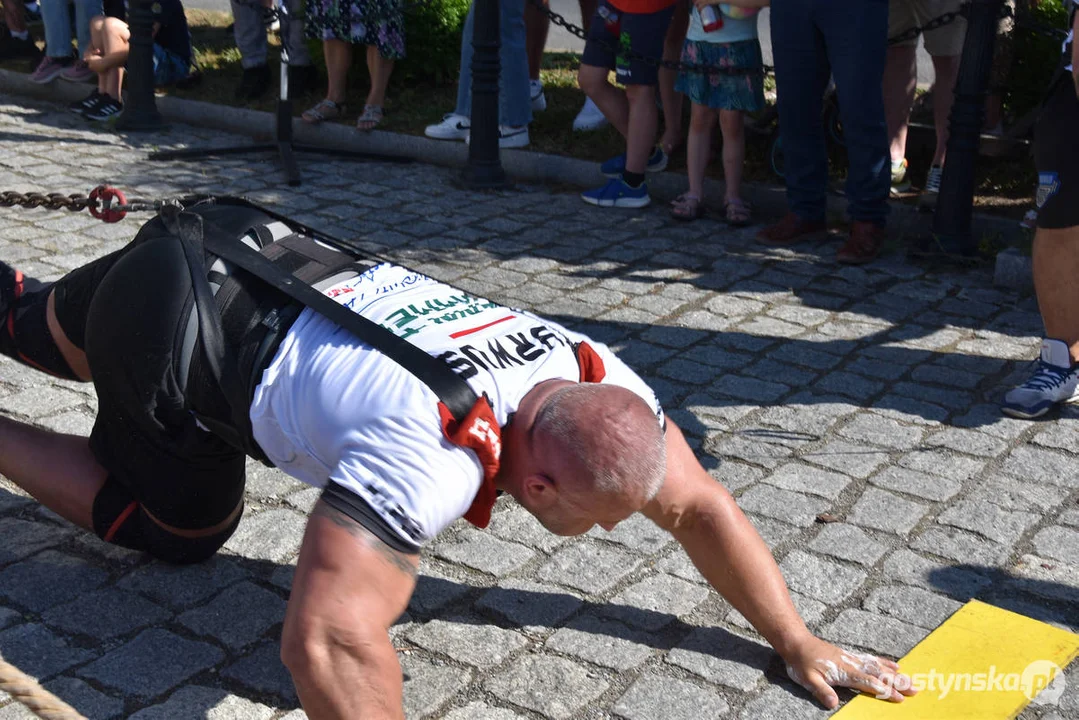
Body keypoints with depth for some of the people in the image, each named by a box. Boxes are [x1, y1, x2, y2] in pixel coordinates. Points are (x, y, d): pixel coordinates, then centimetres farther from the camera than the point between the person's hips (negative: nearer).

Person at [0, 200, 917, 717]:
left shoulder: (596, 383, -17)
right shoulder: (432, 455, -40)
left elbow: (697, 503, -7)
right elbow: (328, 637, -46)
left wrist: (799, 642, -10)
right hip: (169, 317, -7)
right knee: (179, 529, 14)